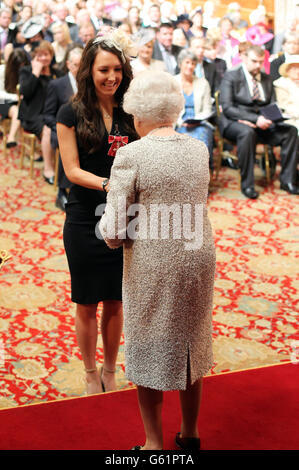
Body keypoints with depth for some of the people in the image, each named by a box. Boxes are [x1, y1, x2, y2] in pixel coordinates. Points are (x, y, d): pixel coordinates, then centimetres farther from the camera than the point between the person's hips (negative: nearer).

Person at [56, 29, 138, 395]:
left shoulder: (129, 113, 1)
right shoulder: (71, 114, -6)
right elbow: (72, 170, -10)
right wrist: (107, 183, -27)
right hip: (84, 221, -2)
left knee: (115, 302, 13)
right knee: (87, 306, 10)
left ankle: (110, 371, 34)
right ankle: (91, 374, 31)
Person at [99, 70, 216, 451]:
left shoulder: (130, 155, -17)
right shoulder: (199, 149, 0)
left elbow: (114, 231, -19)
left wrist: (110, 234, 4)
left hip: (152, 266, -5)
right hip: (199, 260, 5)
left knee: (149, 350, 13)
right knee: (190, 344, 21)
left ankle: (154, 443, 27)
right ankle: (190, 435, 38)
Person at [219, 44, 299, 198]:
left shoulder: (267, 79, 17)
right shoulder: (231, 76, -1)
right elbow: (227, 108, -12)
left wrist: (266, 119, -13)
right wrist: (255, 119, -22)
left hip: (261, 123, 6)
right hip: (234, 123, -5)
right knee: (247, 132, -39)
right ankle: (247, 184, -30)